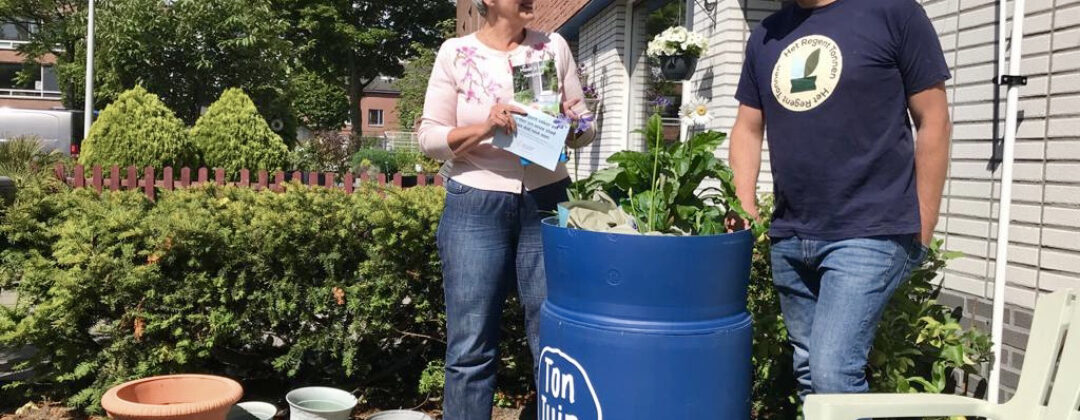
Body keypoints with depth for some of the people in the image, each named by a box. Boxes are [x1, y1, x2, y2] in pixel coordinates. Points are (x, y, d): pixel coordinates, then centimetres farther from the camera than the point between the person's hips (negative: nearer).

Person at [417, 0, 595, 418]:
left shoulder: (554, 46, 6)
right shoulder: (456, 53, 0)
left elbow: (584, 129, 10)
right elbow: (430, 137, -3)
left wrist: (572, 124, -13)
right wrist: (484, 129, -19)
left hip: (546, 203, 2)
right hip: (475, 207, -2)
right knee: (470, 347, 3)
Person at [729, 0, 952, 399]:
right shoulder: (764, 37, 13)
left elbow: (933, 120, -3)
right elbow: (747, 129, 16)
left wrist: (921, 230, -5)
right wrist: (745, 207, 2)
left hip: (870, 232, -5)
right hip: (789, 236, 6)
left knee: (833, 373, -15)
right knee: (808, 374, 13)